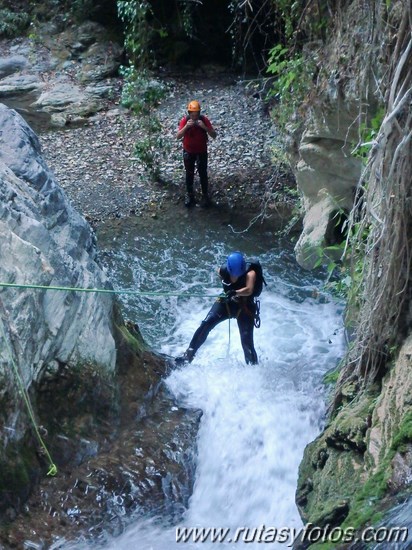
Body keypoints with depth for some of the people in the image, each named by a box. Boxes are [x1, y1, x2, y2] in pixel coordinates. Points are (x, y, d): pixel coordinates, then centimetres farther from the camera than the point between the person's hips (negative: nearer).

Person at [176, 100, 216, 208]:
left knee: (203, 174, 8)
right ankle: (189, 195, 28)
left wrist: (204, 127, -36)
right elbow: (178, 136, -25)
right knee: (189, 174, 13)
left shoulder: (204, 120, -17)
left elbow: (214, 135, -20)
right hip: (188, 151, 1)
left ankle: (205, 195, 23)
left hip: (202, 151, -1)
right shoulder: (185, 120, -17)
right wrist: (186, 126, -39)